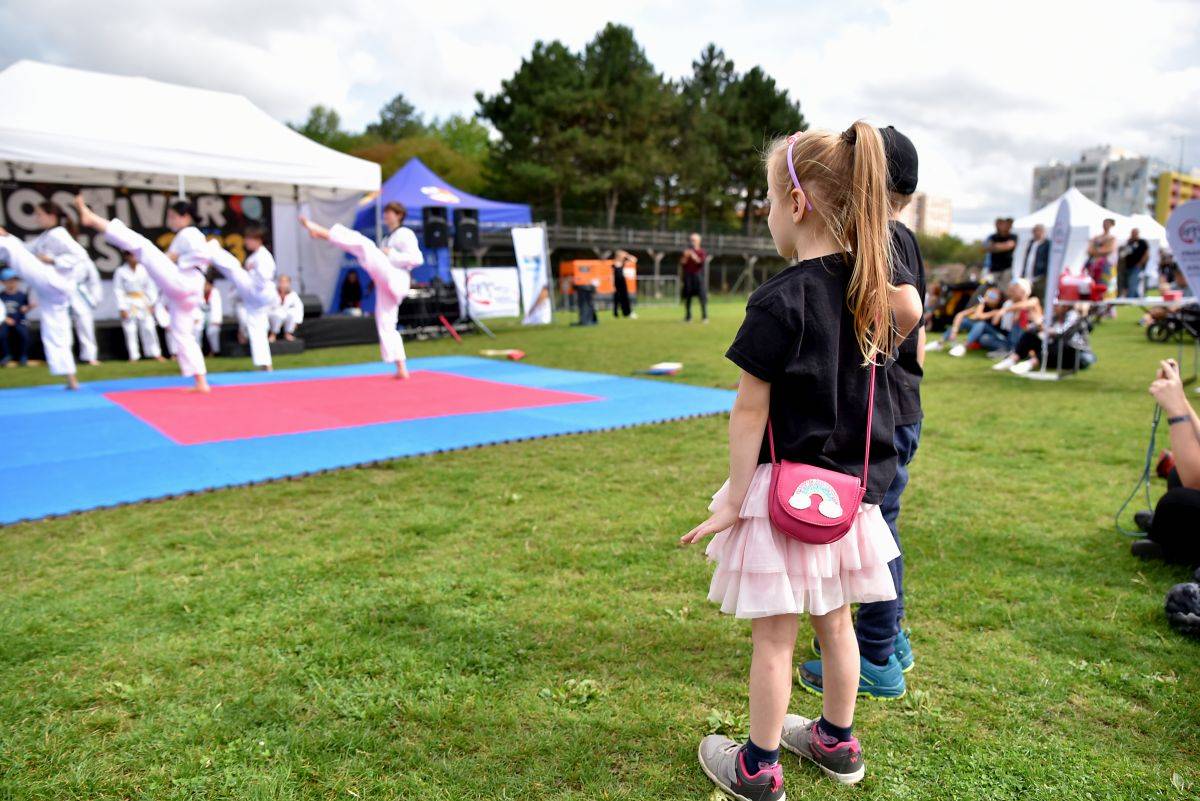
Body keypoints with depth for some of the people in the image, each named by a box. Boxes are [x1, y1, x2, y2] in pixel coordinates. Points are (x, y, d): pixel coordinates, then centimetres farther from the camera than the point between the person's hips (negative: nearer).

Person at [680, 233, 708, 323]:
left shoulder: (701, 252, 2)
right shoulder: (686, 252, 12)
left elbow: (702, 262, -12)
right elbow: (682, 263, 6)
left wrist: (693, 255, -17)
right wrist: (686, 257, -11)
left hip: (698, 276, -3)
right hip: (688, 277, 3)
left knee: (702, 296, -6)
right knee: (687, 297, 5)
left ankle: (705, 316, -1)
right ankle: (688, 317, 14)